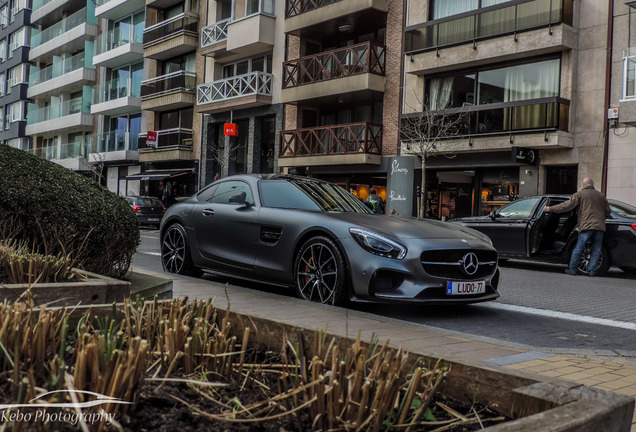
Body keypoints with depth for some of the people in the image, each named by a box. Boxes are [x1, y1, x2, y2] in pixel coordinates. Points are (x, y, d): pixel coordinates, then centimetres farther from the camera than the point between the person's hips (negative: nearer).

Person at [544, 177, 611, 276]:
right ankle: (592, 271, 3)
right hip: (599, 226, 4)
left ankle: (573, 269, 5)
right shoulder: (601, 195, 17)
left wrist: (550, 209, 3)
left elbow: (567, 205, -2)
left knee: (578, 249, 2)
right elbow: (607, 212, 20)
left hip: (586, 225, -4)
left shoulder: (580, 194, 4)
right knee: (596, 250, 6)